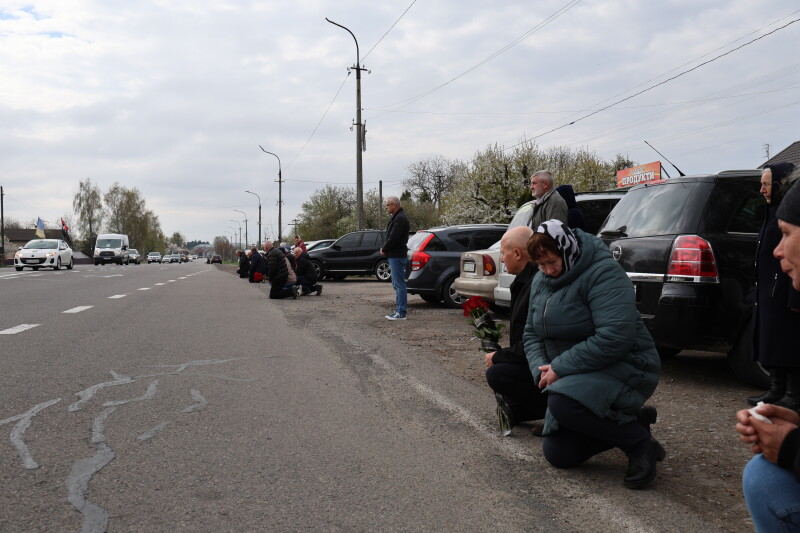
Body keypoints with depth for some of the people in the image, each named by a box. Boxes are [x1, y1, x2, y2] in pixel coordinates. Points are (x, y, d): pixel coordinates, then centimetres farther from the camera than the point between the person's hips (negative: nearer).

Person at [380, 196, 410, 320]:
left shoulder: (400, 218, -15)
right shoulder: (396, 217, 19)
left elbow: (394, 238, -22)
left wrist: (384, 249, -9)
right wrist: (384, 248, 6)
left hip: (397, 256, -11)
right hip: (394, 255, 11)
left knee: (399, 284, -9)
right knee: (397, 284, 13)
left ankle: (401, 313, -7)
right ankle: (398, 310, 19)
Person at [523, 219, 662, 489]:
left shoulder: (604, 273, -19)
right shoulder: (541, 280, 6)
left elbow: (614, 338, -30)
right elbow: (531, 334, 12)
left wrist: (560, 368, -25)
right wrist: (542, 370, -9)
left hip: (623, 368, -8)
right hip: (573, 377, 9)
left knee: (562, 403, -35)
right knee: (557, 454, 4)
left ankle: (639, 442, -12)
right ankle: (628, 422, 19)